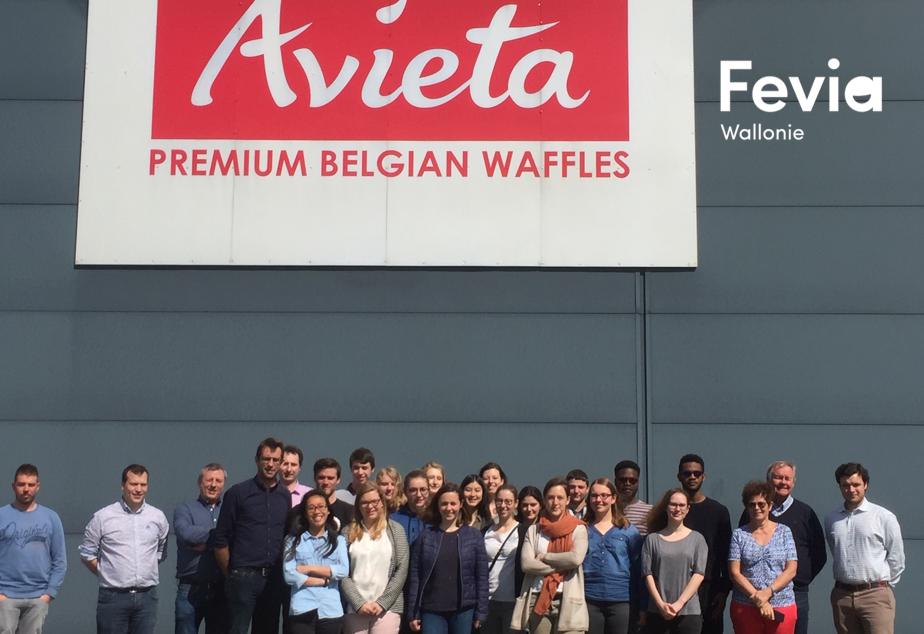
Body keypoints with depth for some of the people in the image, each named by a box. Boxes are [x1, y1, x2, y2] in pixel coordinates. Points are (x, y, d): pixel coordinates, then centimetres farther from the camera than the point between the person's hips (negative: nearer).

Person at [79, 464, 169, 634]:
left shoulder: (158, 517, 7)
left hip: (147, 596, 3)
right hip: (113, 596, -3)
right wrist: (105, 573, 3)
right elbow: (87, 553, 5)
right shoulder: (102, 517, -2)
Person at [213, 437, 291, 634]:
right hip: (244, 577, -4)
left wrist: (281, 570, 7)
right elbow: (221, 540, 0)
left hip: (274, 579, 4)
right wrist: (230, 574, 1)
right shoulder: (237, 493, -2)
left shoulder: (285, 496, 10)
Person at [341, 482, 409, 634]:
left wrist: (382, 603, -6)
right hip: (354, 609, 1)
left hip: (387, 608, -1)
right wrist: (359, 603, -8)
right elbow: (342, 574, 3)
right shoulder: (348, 533, 8)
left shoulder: (395, 530, 6)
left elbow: (401, 571, 1)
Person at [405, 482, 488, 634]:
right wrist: (413, 613, -2)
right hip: (431, 610, 0)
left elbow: (482, 576, 1)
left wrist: (480, 612, -4)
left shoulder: (474, 536, 3)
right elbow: (414, 575, 2)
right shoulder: (425, 536, 3)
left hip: (464, 610, 0)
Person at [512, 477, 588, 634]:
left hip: (568, 601, -3)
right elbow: (526, 564, -3)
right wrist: (562, 566, -7)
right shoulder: (533, 530, 11)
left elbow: (576, 558, -13)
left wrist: (544, 557, -4)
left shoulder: (578, 529, 4)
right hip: (538, 600, 3)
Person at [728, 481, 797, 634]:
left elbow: (791, 570, 0)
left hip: (782, 607, 0)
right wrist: (758, 599, -11)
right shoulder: (739, 534, 6)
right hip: (745, 608, 0)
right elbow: (734, 573, -2)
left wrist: (768, 592, -13)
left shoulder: (784, 531, 8)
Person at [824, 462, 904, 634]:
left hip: (875, 594, -4)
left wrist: (882, 584, 5)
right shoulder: (831, 519, 8)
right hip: (842, 594, 4)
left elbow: (896, 559, 2)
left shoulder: (884, 517, -4)